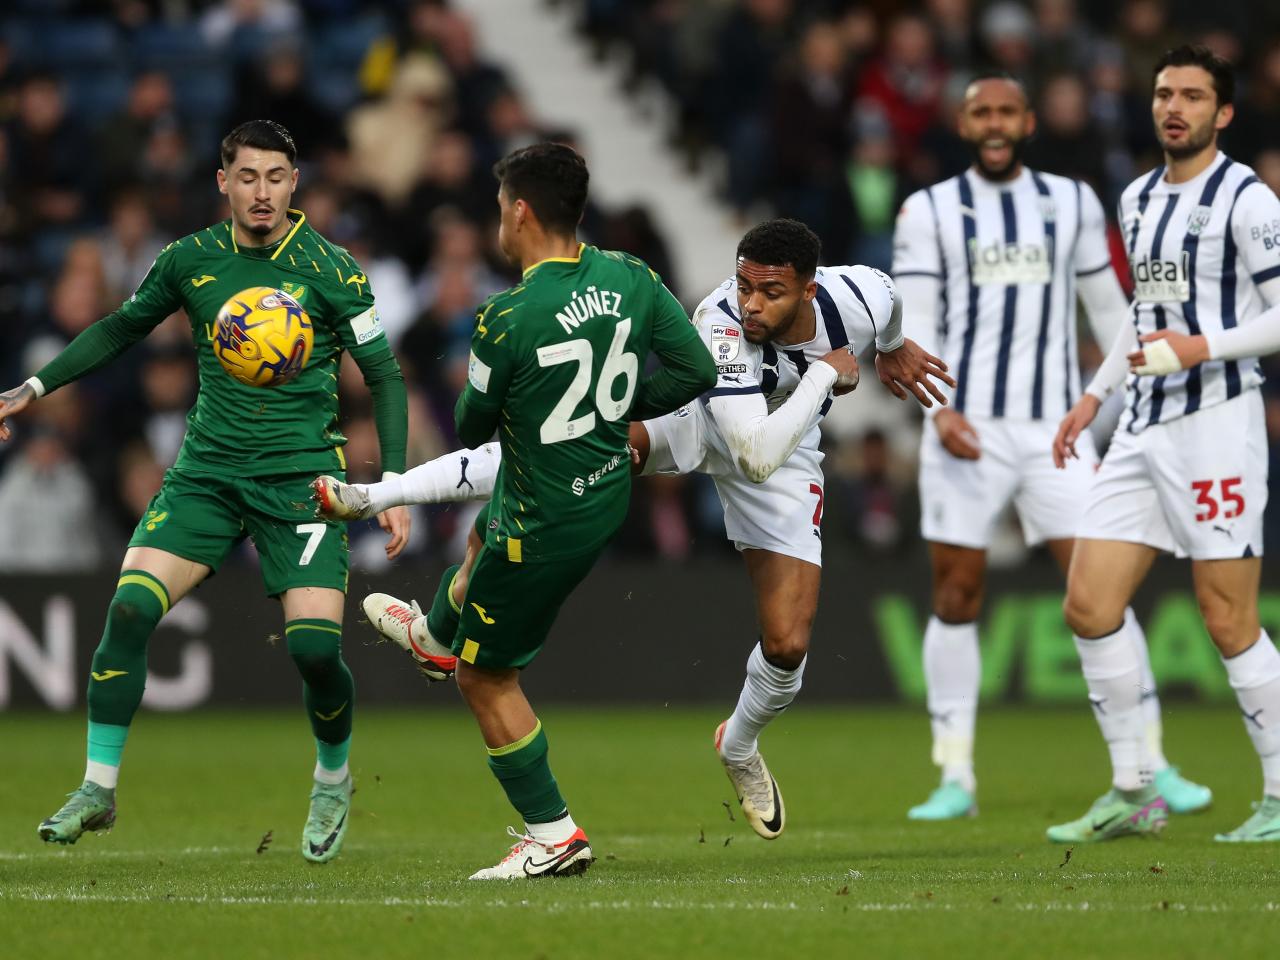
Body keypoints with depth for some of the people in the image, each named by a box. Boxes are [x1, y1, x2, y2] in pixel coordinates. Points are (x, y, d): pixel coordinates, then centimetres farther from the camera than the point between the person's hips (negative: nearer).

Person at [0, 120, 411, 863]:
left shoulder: (332, 271, -6)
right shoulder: (190, 260, 3)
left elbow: (384, 376, 0)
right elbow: (121, 330, 19)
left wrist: (393, 486, -7)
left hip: (301, 475, -3)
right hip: (208, 468, 3)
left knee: (314, 646, -13)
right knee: (130, 608, -15)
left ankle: (334, 779, 18)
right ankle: (99, 788, -3)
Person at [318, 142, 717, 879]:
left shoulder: (508, 320, -28)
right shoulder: (630, 279, -12)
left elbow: (473, 426, -13)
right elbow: (696, 370, -6)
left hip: (544, 525, -7)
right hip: (608, 483, 7)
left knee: (487, 678, 10)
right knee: (485, 542, 39)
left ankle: (552, 834, 15)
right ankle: (437, 637, 67)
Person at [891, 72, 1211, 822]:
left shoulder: (1074, 203, 10)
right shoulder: (929, 211, 5)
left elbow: (1110, 312, 16)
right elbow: (915, 326, -1)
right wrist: (938, 407, -16)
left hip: (1056, 429, 1)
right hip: (966, 431, 0)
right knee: (957, 601, 1)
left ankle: (1151, 768, -4)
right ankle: (956, 779, 8)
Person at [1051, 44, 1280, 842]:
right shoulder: (1139, 200, 16)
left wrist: (1203, 348, -20)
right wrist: (1096, 394, 25)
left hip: (1216, 423, -8)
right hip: (1144, 429, 8)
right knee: (1091, 604, 1)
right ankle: (1134, 794, 9)